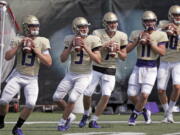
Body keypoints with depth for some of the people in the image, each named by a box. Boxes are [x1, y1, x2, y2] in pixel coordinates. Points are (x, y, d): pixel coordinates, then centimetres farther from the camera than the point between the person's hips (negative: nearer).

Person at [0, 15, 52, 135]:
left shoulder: (42, 42, -4)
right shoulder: (18, 40, -2)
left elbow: (49, 62, -10)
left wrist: (35, 50, -17)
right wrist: (19, 45, -18)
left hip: (32, 79, 0)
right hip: (18, 76, 0)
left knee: (31, 104, -18)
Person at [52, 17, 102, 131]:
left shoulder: (92, 40, -11)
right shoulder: (70, 39, -1)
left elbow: (98, 60, -18)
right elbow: (62, 59, -2)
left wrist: (85, 47, -24)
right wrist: (71, 46, -14)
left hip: (84, 76, -4)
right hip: (71, 74, 4)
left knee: (72, 99, -15)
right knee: (57, 98, 1)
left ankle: (63, 122, 5)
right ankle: (69, 116, 25)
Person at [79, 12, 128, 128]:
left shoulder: (121, 36, -1)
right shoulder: (98, 34, -9)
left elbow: (124, 57, 4)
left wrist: (118, 51, -17)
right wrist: (104, 47, -27)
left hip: (110, 71, 1)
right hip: (96, 69, -1)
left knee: (106, 96, -11)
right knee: (87, 93, -3)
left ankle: (94, 121, 0)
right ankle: (86, 114, 26)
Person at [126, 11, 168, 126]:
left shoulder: (160, 35, -2)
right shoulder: (137, 34, 4)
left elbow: (162, 52, -11)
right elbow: (127, 50, -1)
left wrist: (150, 42, -17)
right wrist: (138, 40, -11)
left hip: (151, 69, -3)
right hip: (138, 67, 3)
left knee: (144, 95, -13)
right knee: (131, 95, 1)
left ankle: (135, 114, 11)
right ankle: (144, 111, 28)